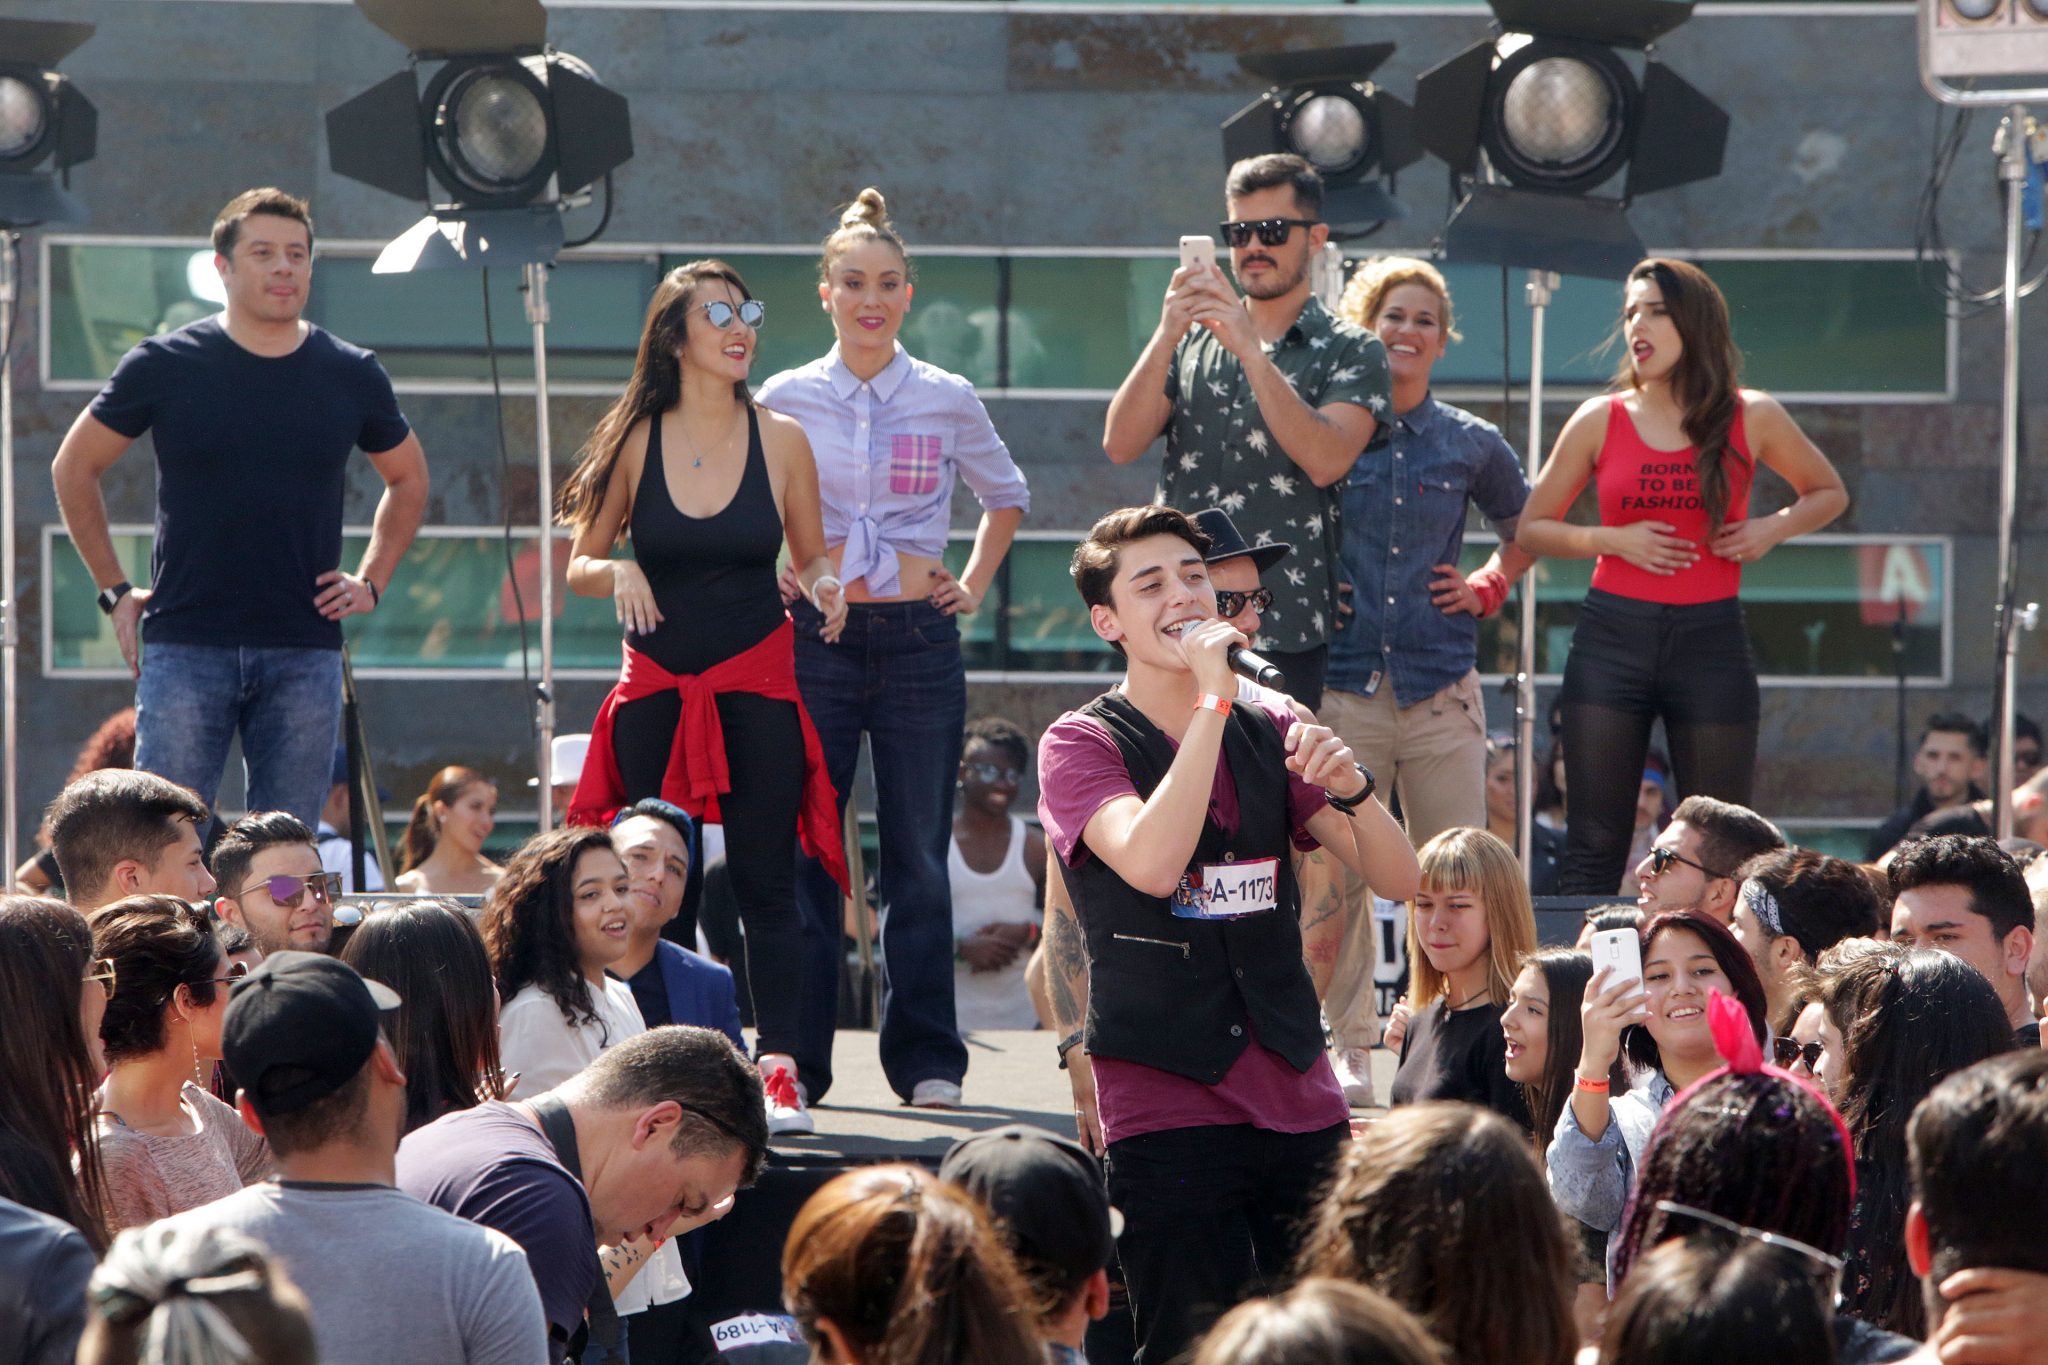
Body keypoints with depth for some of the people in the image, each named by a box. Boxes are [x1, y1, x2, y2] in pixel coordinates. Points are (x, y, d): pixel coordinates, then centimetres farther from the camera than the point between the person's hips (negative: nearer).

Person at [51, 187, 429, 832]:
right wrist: (115, 592, 6)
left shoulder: (352, 375, 7)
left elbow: (407, 478, 24)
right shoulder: (165, 365, 0)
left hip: (305, 653, 2)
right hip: (185, 649, -2)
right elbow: (74, 469, 11)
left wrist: (372, 581, 12)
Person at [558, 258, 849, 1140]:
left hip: (757, 682, -1)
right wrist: (618, 574, -15)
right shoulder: (634, 441, 2)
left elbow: (812, 557, 11)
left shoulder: (780, 440, 2)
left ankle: (778, 1071, -4)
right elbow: (579, 564, 7)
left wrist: (824, 582, -11)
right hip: (657, 684, 1)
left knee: (764, 882, -5)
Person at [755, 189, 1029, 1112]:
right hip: (815, 637, 0)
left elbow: (1006, 496, 20)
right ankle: (795, 1055, 6)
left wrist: (975, 586, 11)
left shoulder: (947, 401, 4)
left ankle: (926, 1060, 7)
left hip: (918, 638, 0)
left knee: (918, 854, 2)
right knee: (804, 852, 0)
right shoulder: (784, 400, 3)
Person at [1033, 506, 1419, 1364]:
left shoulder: (1269, 735, 13)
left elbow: (1399, 878, 7)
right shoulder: (1084, 744, 0)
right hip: (1166, 1108, -4)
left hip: (1301, 1101, 4)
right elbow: (1151, 863, -20)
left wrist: (1350, 786, -13)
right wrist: (1212, 699, -18)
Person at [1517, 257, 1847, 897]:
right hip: (1613, 639, 0)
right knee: (1594, 846, -3)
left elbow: (1828, 494, 19)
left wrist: (1772, 528, -1)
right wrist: (1611, 539, -6)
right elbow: (1531, 528, 11)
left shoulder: (1752, 418, 4)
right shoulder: (1600, 419, 4)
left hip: (1711, 640, 0)